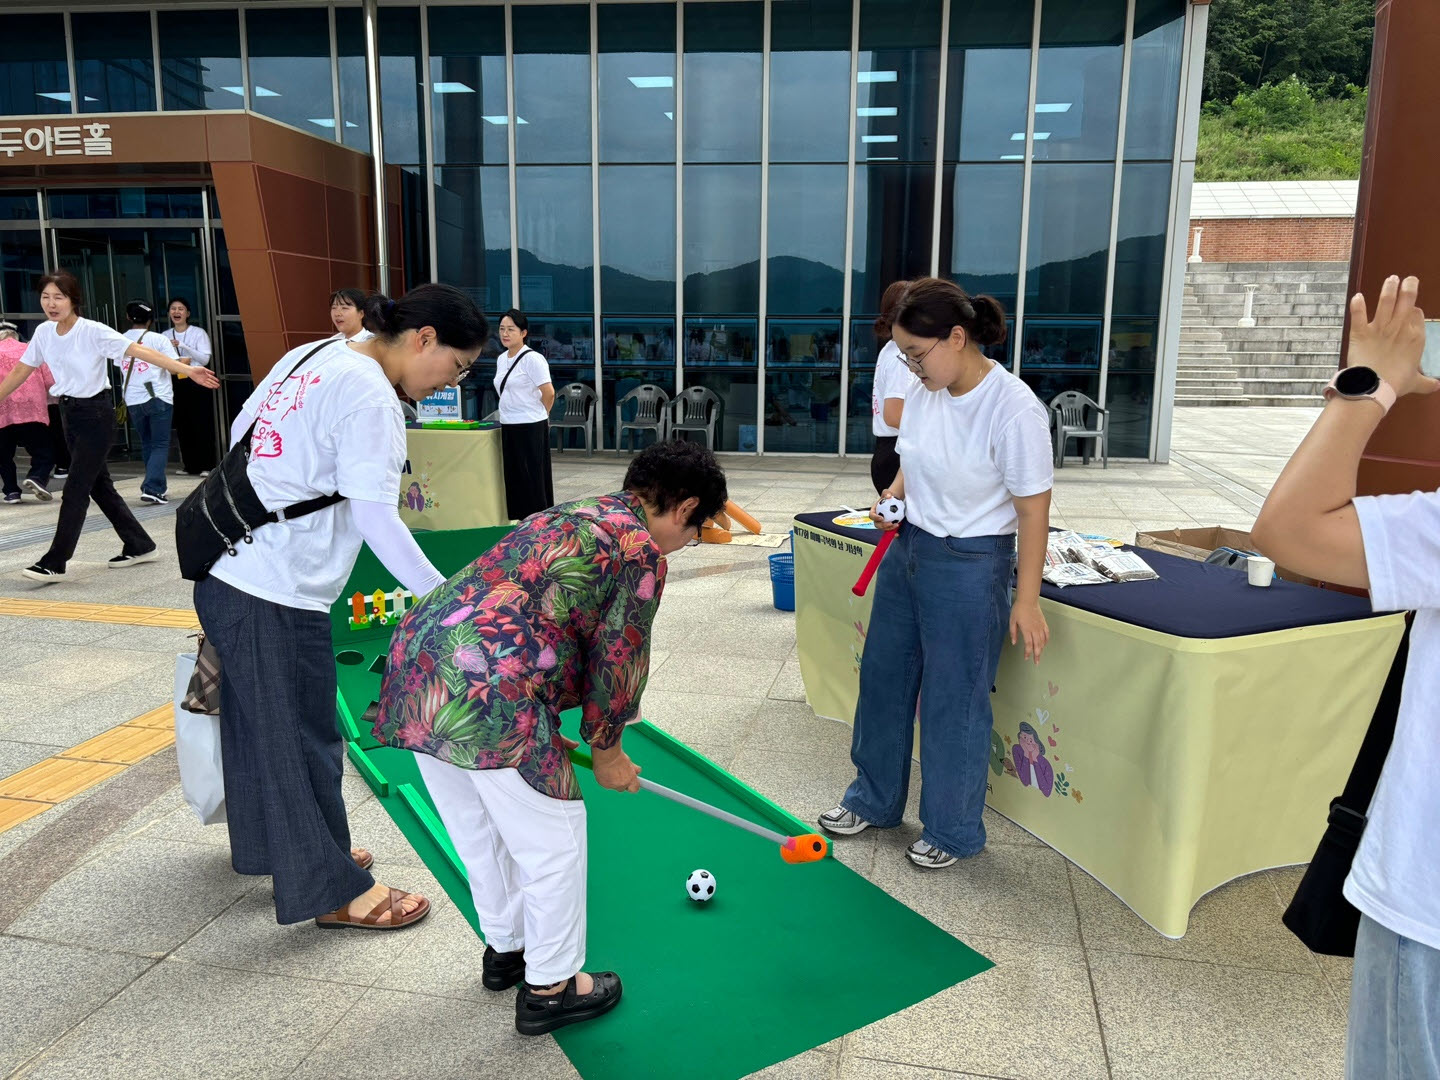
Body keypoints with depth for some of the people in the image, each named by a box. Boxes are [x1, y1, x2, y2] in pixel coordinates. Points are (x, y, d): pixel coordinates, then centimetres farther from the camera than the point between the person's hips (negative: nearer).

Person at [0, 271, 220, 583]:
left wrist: (188, 370, -33)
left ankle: (54, 563, -1)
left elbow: (141, 351, -23)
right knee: (100, 486, 12)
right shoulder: (44, 333, 3)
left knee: (75, 489, -6)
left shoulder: (93, 331, -15)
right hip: (70, 414, 7)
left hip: (96, 415, -7)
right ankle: (139, 546, 23)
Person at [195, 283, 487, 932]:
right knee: (302, 740, 3)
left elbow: (241, 431, 18)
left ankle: (268, 847, 42)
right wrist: (445, 599, -19)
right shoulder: (370, 396, -18)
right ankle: (332, 892, 19)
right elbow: (376, 520, -22)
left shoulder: (310, 356, 10)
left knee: (256, 724, 23)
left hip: (228, 573, 9)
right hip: (277, 597, -9)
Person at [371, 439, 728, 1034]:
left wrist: (549, 735, 34)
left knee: (479, 833, 26)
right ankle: (550, 987, 27)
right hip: (489, 697, -9)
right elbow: (619, 661, 0)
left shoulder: (565, 519, 24)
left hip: (415, 665, 10)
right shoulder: (641, 553, -3)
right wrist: (606, 751, 16)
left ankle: (505, 949, 46)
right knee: (553, 841, 10)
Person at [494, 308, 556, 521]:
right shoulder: (501, 360, 12)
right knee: (514, 479, 10)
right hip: (508, 427, 8)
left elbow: (549, 393, -14)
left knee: (532, 480, -2)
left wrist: (538, 415, 0)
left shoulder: (532, 359, -11)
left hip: (530, 428, -8)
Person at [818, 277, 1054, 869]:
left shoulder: (1015, 410, -22)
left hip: (970, 566, -7)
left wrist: (1026, 600, -16)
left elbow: (1033, 509, -17)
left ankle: (953, 830, 28)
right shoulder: (923, 394, -1)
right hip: (906, 550, 7)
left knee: (954, 702, 6)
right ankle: (874, 798, 38)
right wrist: (892, 498, -3)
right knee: (883, 676, 17)